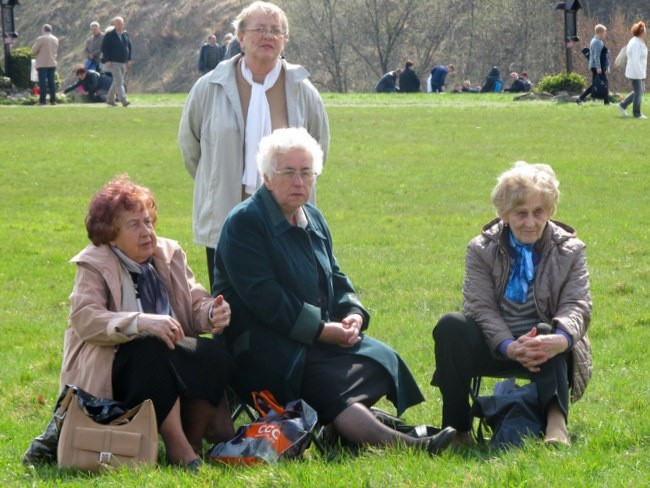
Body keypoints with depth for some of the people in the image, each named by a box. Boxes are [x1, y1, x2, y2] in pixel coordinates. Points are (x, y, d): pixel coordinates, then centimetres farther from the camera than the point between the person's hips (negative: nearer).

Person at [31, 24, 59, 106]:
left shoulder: (40, 39, -11)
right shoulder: (55, 39, 7)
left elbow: (34, 50, -7)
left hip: (42, 63, -5)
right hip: (52, 63, 5)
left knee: (42, 82, -3)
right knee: (51, 82, 7)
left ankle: (42, 100, -6)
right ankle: (53, 100, 5)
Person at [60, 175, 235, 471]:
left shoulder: (169, 254, 10)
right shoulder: (94, 266, -7)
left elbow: (196, 303, 6)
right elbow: (84, 319, -24)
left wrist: (212, 313, -21)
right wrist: (141, 323, -39)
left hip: (171, 363, 5)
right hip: (112, 374, -5)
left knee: (215, 356, -23)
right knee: (153, 350, -36)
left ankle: (193, 443, -12)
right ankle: (176, 447, -30)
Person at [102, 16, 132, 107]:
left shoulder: (126, 34, 11)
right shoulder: (109, 35, -6)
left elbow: (129, 47, 19)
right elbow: (104, 48, -7)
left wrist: (129, 59, 11)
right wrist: (107, 60, -14)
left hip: (124, 62, 6)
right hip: (114, 62, -6)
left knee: (117, 82, 12)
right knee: (118, 81, -14)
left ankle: (110, 99, 25)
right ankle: (123, 100, -21)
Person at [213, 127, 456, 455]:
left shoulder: (313, 220, 18)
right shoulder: (244, 222, -8)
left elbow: (336, 279, 22)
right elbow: (264, 297, -17)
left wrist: (353, 314, -2)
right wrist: (323, 330, -19)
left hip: (322, 337, 9)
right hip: (265, 348, -9)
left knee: (381, 359, -16)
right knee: (334, 383, -33)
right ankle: (395, 443, -49)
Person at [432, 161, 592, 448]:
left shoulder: (570, 250, 3)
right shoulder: (481, 250, 1)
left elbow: (577, 306, -10)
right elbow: (481, 307, -11)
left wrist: (561, 339, -36)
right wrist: (509, 347, -32)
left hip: (547, 351, -1)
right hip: (494, 347, 1)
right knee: (450, 326, -27)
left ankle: (556, 417, -53)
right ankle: (457, 429, -28)